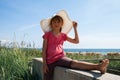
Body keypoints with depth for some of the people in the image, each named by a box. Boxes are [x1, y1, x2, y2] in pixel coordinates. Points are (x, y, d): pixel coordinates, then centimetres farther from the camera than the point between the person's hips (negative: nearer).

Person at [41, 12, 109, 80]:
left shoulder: (63, 35, 17)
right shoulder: (47, 34, 8)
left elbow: (76, 41, 13)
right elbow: (44, 50, 3)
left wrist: (75, 28, 11)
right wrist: (44, 63, -5)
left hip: (60, 57, -2)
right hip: (50, 60, 3)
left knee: (73, 63, -29)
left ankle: (98, 66, -46)